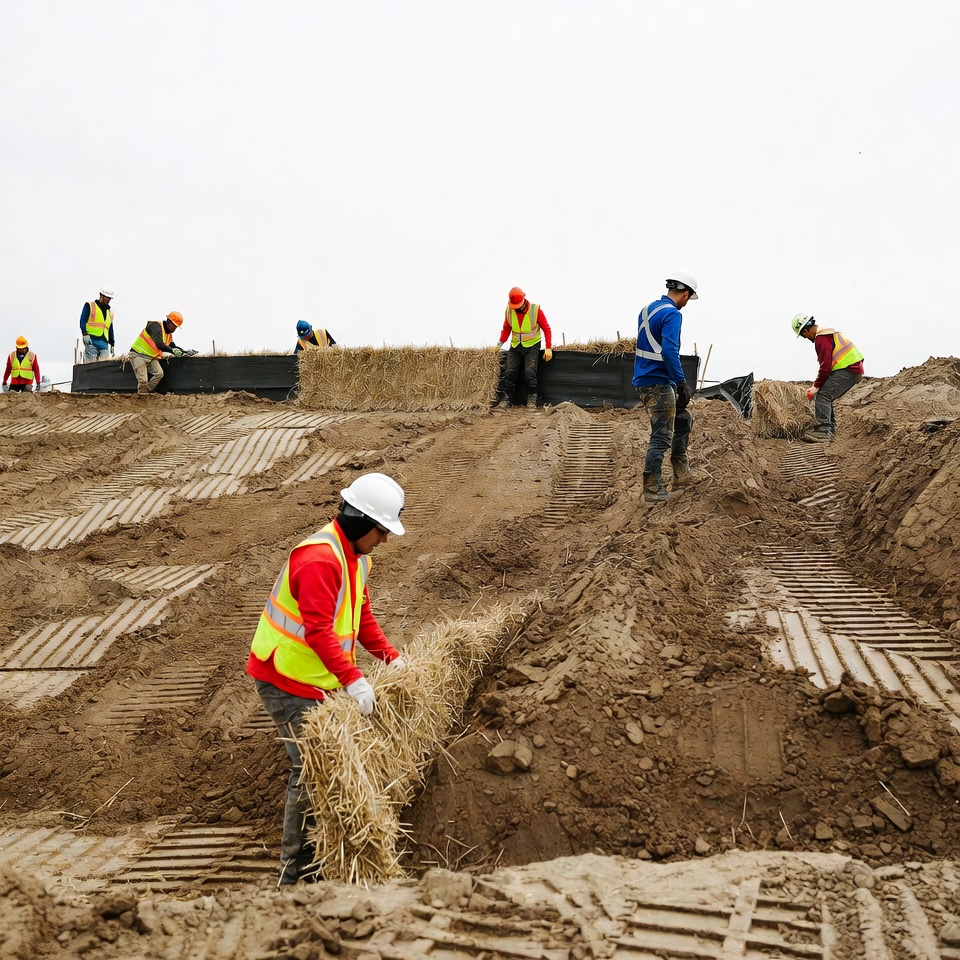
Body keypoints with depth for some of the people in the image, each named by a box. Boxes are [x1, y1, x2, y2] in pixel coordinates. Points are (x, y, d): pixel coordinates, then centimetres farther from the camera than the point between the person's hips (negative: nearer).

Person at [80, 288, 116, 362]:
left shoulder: (110, 310, 23)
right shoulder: (89, 306, 7)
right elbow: (82, 321, -1)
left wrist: (112, 344, 22)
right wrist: (85, 334, -15)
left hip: (104, 343, 5)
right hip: (91, 341, -5)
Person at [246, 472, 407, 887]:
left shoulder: (356, 556, 9)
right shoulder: (319, 558, -24)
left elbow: (361, 615, 18)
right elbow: (318, 630, -32)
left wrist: (391, 658, 10)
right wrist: (352, 678, -37)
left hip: (319, 679, 10)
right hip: (286, 680, -10)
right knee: (311, 767, -8)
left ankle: (315, 857, 29)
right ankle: (295, 872, 4)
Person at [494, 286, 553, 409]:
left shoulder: (535, 310, -12)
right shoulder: (509, 311, -2)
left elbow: (546, 329, -7)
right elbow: (506, 329, 10)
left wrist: (548, 348, -14)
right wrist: (500, 344, -3)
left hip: (532, 346, -4)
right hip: (515, 347, 4)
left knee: (530, 372, -16)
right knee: (509, 372, -5)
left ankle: (532, 399, -7)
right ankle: (506, 399, 0)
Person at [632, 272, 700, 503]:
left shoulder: (647, 309, 14)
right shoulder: (672, 314, -15)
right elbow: (669, 351, -26)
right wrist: (682, 384, -22)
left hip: (644, 381, 10)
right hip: (659, 384, -10)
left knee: (683, 420, 22)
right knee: (661, 438, -4)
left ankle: (681, 473, 26)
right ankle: (652, 489, 0)